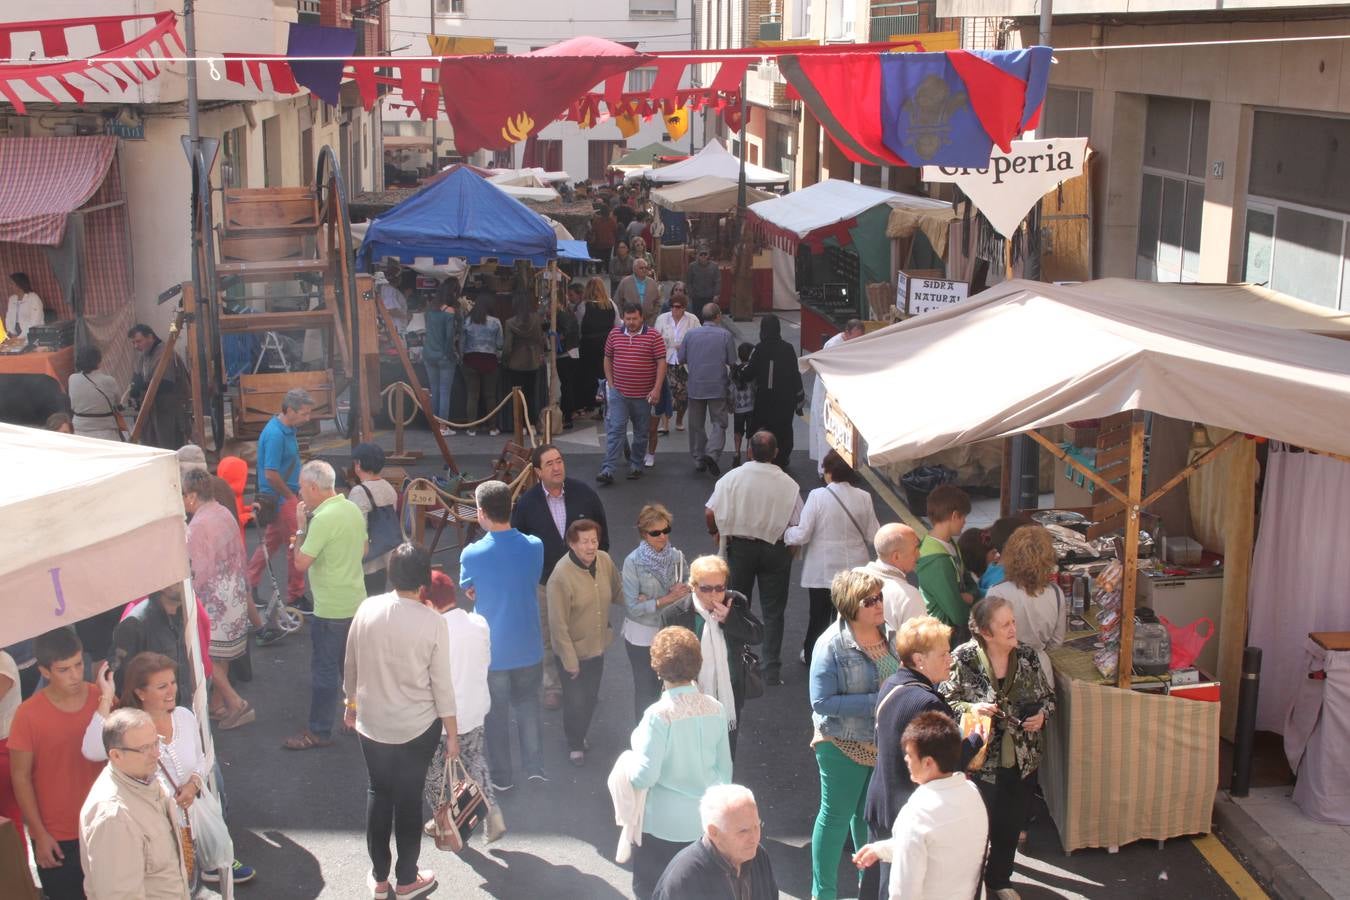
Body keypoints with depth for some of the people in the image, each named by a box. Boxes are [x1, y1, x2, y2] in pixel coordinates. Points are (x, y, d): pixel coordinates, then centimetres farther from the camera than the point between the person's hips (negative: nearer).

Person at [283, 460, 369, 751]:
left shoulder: (324, 519, -22)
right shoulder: (353, 509, 5)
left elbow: (301, 563, -20)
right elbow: (363, 549, 16)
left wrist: (301, 527, -10)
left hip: (330, 609, -9)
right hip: (356, 603, 9)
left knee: (324, 670, 1)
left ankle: (319, 732, 10)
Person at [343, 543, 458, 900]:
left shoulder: (367, 610, -10)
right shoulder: (433, 623, -19)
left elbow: (351, 666, 2)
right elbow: (442, 684, -12)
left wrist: (351, 704, 19)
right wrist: (452, 734, -1)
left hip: (371, 723, 3)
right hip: (417, 727, -3)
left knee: (379, 793, 18)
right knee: (409, 798, 11)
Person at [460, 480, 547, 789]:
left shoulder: (472, 554, -20)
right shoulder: (535, 547, -12)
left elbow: (469, 593, -2)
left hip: (492, 650, -2)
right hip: (528, 647, 2)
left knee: (496, 713, 15)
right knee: (527, 704, 23)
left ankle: (501, 776, 26)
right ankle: (534, 766, 29)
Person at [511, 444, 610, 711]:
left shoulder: (584, 494, -10)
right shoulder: (527, 503, -12)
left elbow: (602, 533, 2)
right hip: (545, 583, -1)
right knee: (549, 639, 13)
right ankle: (552, 687, 30)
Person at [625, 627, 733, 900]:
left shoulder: (659, 715, -22)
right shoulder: (715, 709, -6)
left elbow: (645, 777, -22)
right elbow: (724, 768, 5)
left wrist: (627, 772, -1)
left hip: (664, 825, -5)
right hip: (707, 820, 5)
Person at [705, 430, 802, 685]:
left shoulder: (733, 477, -13)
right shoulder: (788, 484, -13)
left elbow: (710, 513, -15)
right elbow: (797, 524, -11)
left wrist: (716, 532, 5)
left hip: (739, 546, 0)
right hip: (776, 548, 0)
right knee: (773, 611, 9)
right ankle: (771, 670, 11)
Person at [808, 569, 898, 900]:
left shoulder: (888, 632, -4)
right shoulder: (832, 644, -20)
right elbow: (822, 702, -22)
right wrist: (877, 702, -25)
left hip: (883, 742, 5)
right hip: (844, 745, -5)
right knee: (837, 816, 9)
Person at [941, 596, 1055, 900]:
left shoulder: (1027, 657, -2)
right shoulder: (963, 659, -15)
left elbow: (1048, 697, 11)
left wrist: (1042, 714, -10)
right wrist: (970, 709, -26)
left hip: (1021, 761, 4)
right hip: (979, 761, -4)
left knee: (1011, 825, 18)